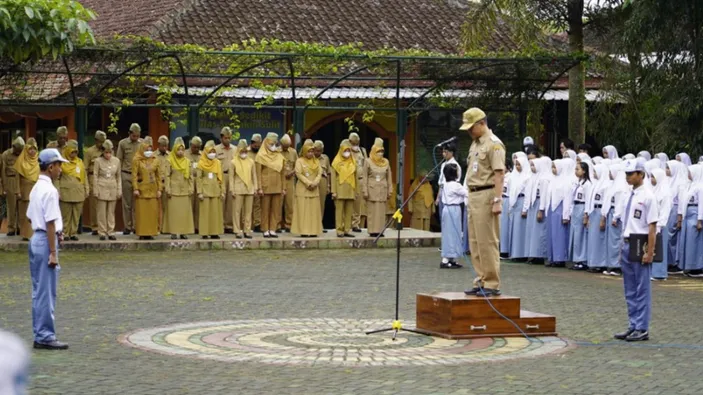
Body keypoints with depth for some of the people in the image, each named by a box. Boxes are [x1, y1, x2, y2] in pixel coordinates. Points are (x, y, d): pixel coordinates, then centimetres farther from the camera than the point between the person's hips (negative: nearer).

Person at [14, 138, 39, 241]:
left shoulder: (38, 161, 7)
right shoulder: (21, 160, -2)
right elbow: (17, 177, -2)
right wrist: (18, 191, -9)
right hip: (25, 189, -2)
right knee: (25, 213, -2)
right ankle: (26, 234, 1)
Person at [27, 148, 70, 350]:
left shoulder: (36, 188, 12)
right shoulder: (49, 190, -16)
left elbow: (29, 216, 18)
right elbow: (50, 223, -19)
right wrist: (53, 252, -18)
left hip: (36, 239, 10)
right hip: (46, 241, -10)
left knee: (39, 291, 12)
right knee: (47, 292, -4)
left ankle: (40, 335, 17)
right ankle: (45, 336, -1)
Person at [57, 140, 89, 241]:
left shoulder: (80, 162, 12)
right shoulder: (62, 162, 0)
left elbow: (85, 177, 16)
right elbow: (57, 178, -2)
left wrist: (87, 190, 10)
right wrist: (58, 192, -8)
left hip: (78, 194, 4)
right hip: (66, 193, -4)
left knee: (76, 215, 3)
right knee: (66, 215, -2)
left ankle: (73, 233, 10)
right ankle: (65, 233, 5)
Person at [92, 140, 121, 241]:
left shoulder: (116, 161, 5)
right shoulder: (98, 161, -2)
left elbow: (118, 177, 10)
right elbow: (95, 176, 0)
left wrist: (119, 191, 7)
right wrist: (95, 191, -4)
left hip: (113, 190, 2)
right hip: (102, 189, -2)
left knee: (111, 212, 4)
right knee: (101, 212, -1)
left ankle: (110, 232, 9)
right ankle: (102, 232, 4)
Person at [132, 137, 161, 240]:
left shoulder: (155, 161, 10)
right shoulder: (136, 160, 0)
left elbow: (158, 176, 10)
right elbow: (134, 175, -5)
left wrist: (159, 189, 5)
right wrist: (135, 189, -12)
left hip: (153, 190, 3)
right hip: (141, 190, -3)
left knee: (152, 212, 1)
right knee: (141, 212, -3)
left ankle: (151, 232, 7)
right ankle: (142, 233, 0)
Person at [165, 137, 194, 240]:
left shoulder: (187, 161, 8)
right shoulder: (170, 161, -1)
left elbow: (191, 176, 9)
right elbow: (167, 176, -3)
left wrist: (191, 188, 2)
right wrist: (167, 189, -10)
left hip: (185, 191, 3)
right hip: (174, 191, -3)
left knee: (185, 211, 2)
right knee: (174, 211, -3)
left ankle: (184, 232, 6)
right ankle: (174, 232, 0)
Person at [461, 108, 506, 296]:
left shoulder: (493, 144, -11)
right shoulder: (475, 144, 19)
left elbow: (499, 174, -17)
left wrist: (497, 200, -22)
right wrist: (471, 197, 18)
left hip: (486, 196, -10)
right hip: (473, 196, 10)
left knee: (487, 242, -8)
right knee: (475, 242, 10)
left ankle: (492, 284, -5)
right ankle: (481, 281, 15)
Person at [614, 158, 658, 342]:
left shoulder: (647, 196, -12)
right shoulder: (629, 196, 12)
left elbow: (652, 227, -15)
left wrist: (649, 252, -18)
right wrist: (623, 248, 16)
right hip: (627, 244, 8)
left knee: (642, 290, -1)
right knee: (630, 290, 13)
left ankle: (642, 329, 4)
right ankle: (633, 326, 20)